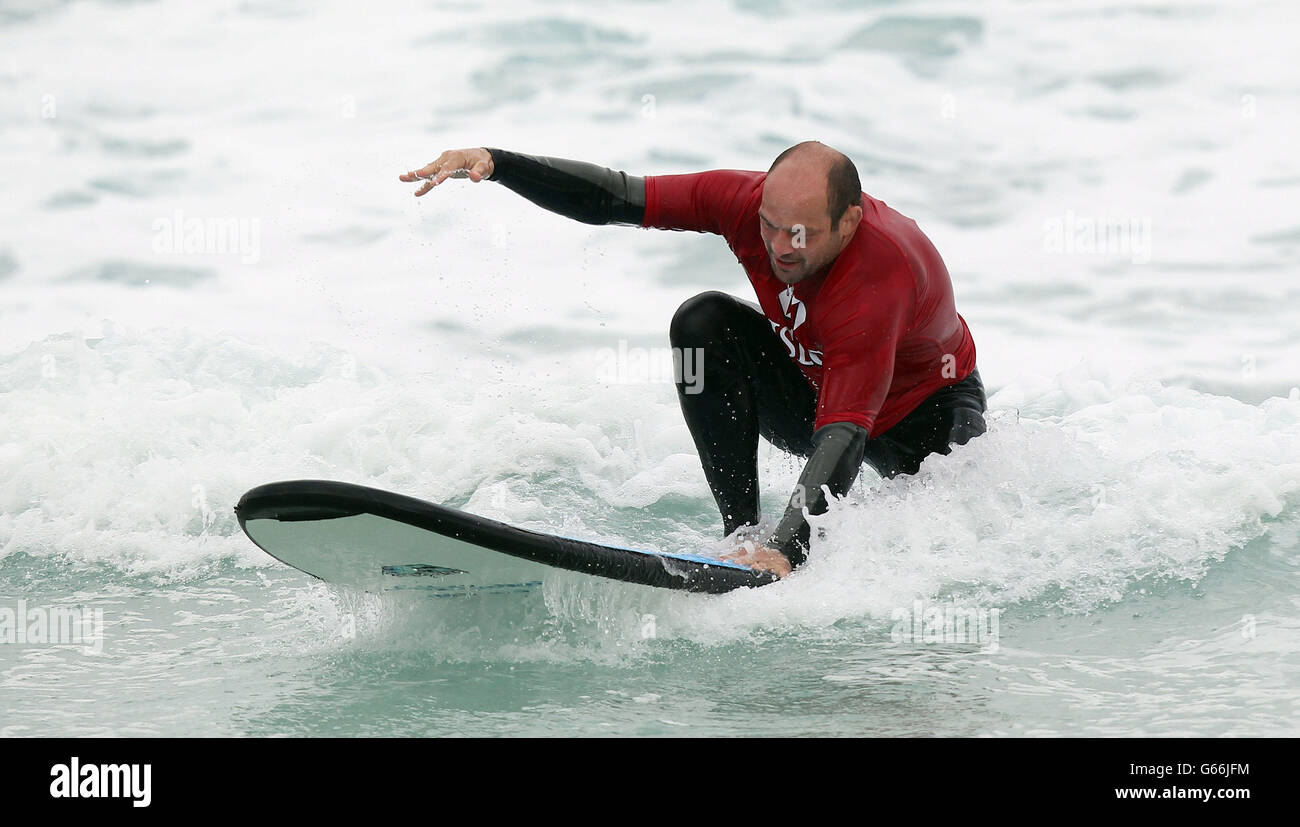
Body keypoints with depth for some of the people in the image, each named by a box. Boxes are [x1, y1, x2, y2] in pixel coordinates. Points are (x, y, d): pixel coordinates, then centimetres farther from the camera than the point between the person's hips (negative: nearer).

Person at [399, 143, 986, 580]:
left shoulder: (883, 279, -42)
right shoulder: (751, 200, -26)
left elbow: (844, 431, -49)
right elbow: (614, 198, -23)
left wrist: (787, 549, -60)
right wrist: (492, 162, -35)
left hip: (923, 412, -3)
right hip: (810, 393, 4)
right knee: (705, 321, -23)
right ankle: (743, 533, -24)